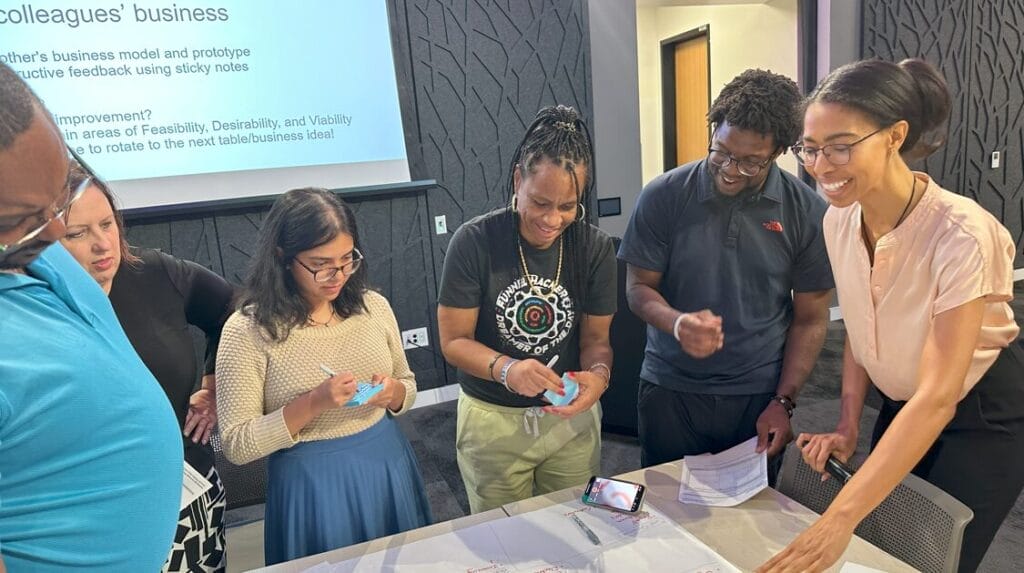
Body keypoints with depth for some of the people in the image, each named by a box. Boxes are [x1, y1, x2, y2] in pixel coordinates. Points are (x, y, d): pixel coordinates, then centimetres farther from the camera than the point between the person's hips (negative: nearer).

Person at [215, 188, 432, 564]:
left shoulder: (374, 306, -3)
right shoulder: (247, 330, -14)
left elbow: (408, 387, 10)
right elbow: (237, 445, -14)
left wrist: (393, 393, -12)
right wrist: (311, 405, -25)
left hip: (387, 468, 4)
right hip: (311, 487, -4)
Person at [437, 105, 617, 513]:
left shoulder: (595, 247, -9)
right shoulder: (475, 242, -17)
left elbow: (596, 337, -3)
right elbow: (454, 340, -13)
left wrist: (598, 373, -26)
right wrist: (506, 369, -32)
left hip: (572, 417, 2)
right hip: (493, 420, -2)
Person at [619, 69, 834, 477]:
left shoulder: (807, 213, -6)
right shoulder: (663, 197, -8)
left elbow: (811, 318, 0)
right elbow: (639, 287, -2)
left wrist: (783, 402, -4)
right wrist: (676, 323, -23)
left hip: (759, 397, 1)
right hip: (670, 393, 0)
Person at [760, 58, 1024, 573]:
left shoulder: (960, 234, -32)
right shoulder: (839, 219, -12)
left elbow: (938, 398, -35)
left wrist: (840, 519, -40)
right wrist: (848, 425, -5)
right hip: (902, 406, 6)